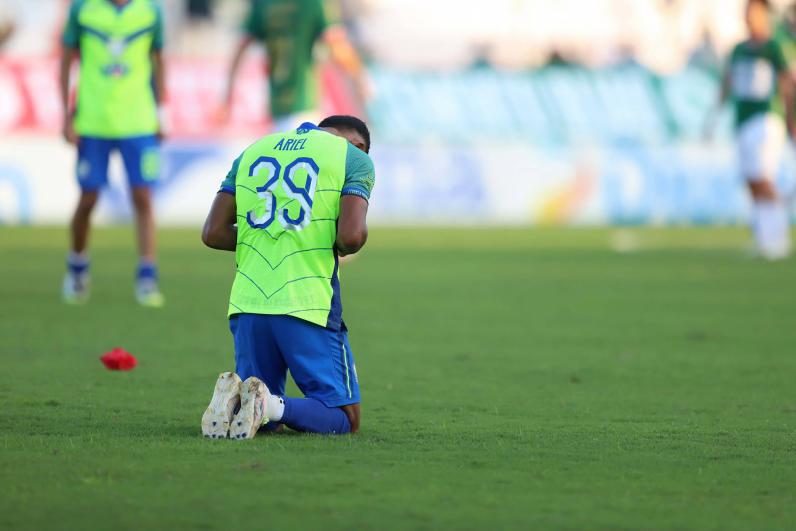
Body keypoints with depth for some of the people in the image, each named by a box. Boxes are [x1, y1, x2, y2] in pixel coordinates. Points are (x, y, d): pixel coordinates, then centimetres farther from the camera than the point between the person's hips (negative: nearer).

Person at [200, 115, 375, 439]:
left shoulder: (253, 151, 17)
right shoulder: (353, 158, 3)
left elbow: (213, 233, 11)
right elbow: (351, 236, -13)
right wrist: (339, 247, 10)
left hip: (247, 304, 5)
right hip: (308, 304, -5)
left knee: (269, 421, 21)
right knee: (346, 419, 6)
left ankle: (233, 399, -12)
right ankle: (272, 406, -21)